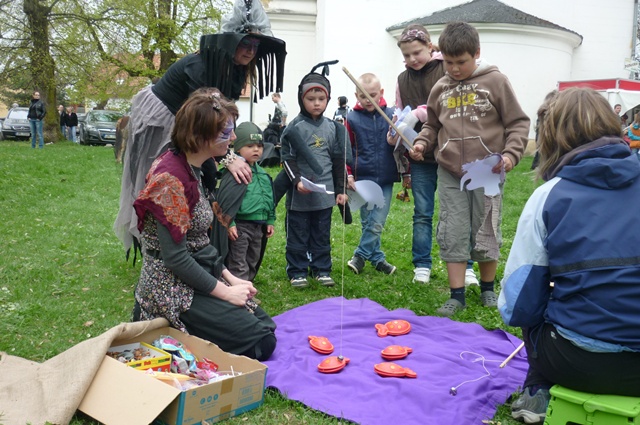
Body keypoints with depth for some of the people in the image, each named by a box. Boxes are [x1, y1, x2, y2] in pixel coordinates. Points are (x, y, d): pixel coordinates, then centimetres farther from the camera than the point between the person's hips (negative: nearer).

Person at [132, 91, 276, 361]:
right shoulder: (170, 177, -22)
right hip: (173, 290, -9)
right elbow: (175, 257, -22)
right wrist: (225, 291, -15)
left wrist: (229, 277, 6)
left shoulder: (191, 169, 7)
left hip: (199, 276, 9)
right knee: (261, 343, -10)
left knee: (266, 326, 9)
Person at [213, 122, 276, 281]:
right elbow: (224, 199, -18)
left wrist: (270, 221, 15)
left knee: (252, 263, 19)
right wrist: (229, 223, -19)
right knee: (239, 267, -2)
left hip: (259, 227, 8)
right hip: (239, 226, -8)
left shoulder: (263, 174, 11)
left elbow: (270, 198, 18)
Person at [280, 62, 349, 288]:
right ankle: (297, 271, 19)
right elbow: (287, 159, -7)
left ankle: (321, 269, 26)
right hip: (300, 195, -3)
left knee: (322, 234, 14)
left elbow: (339, 160, 11)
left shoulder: (332, 127, 6)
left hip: (325, 194, 4)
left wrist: (340, 189, 9)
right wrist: (297, 181, -20)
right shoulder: (294, 127, -6)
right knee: (298, 234, 8)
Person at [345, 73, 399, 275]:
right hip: (363, 179, 0)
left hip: (385, 180, 0)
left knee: (376, 223, -1)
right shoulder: (352, 119, -2)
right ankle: (377, 258, 23)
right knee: (368, 222, 10)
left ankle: (361, 255, 14)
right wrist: (348, 175, -3)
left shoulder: (391, 115, 0)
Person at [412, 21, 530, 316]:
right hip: (449, 174, 3)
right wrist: (422, 143, 0)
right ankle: (457, 295, 14)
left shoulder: (495, 82, -1)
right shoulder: (440, 88, 8)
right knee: (452, 236, 3)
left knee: (486, 234, 9)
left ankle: (488, 288, 30)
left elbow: (518, 123, 1)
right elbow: (432, 126, 20)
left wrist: (511, 154, -14)